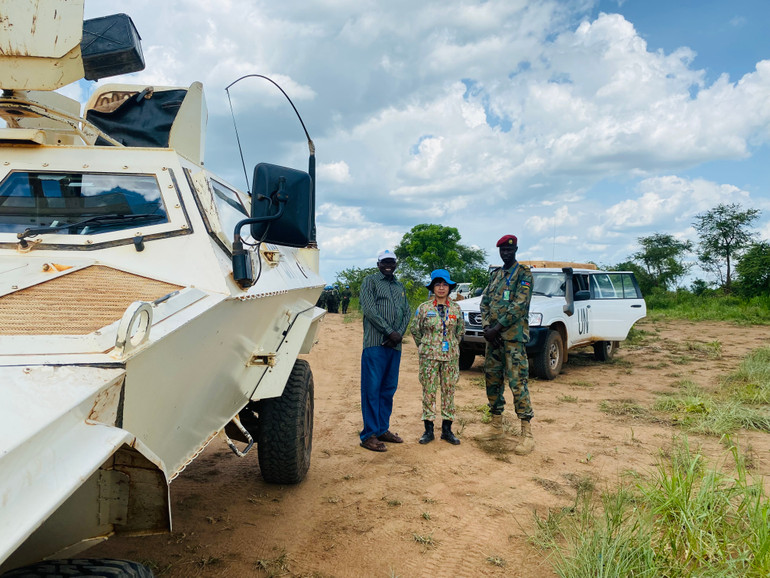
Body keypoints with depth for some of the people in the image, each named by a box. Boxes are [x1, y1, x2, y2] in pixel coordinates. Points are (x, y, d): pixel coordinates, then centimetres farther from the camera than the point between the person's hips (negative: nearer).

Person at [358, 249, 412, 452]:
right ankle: (369, 435, -1)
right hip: (375, 344, -6)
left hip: (395, 345, 6)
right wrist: (390, 332, -13)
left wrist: (400, 333, -6)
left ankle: (382, 429, 19)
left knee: (388, 389, 10)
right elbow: (369, 309, -8)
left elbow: (407, 312, 13)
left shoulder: (400, 286, 21)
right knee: (372, 389, -5)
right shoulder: (370, 281, 3)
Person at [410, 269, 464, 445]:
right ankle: (428, 430, 10)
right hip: (429, 356, -2)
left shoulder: (456, 308, 5)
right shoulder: (424, 308, -1)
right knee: (429, 391, 1)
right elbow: (415, 330, 8)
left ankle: (447, 429, 15)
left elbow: (461, 330, 17)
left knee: (449, 391, 5)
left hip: (451, 356, 2)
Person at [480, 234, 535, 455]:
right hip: (493, 336, 7)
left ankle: (527, 434, -5)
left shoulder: (524, 274, -4)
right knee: (492, 379, 11)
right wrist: (487, 327, -5)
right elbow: (485, 302, 11)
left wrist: (497, 328, -17)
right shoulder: (495, 275, 17)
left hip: (513, 336, -7)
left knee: (517, 382, -10)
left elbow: (519, 305, -15)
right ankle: (496, 426, 24)